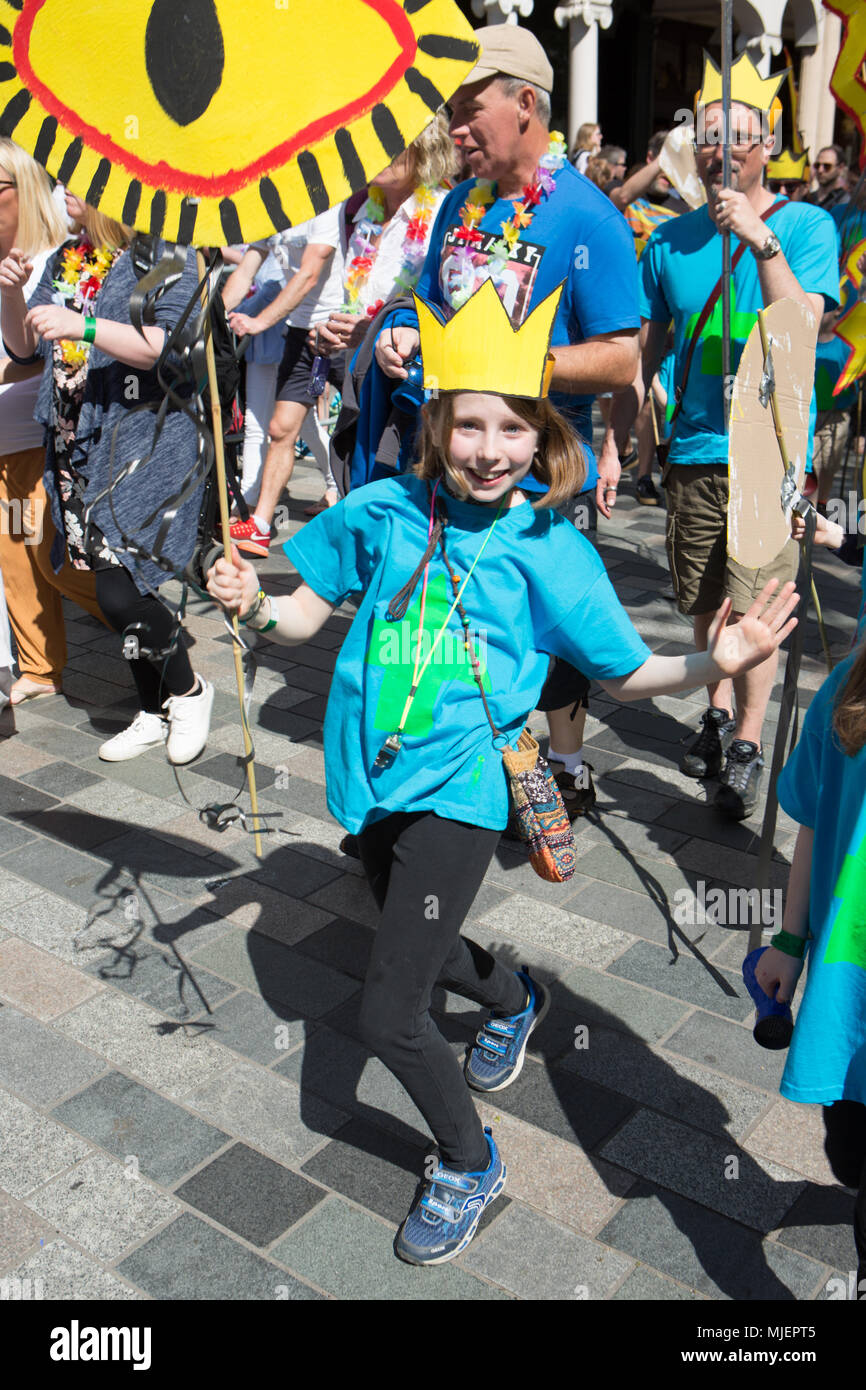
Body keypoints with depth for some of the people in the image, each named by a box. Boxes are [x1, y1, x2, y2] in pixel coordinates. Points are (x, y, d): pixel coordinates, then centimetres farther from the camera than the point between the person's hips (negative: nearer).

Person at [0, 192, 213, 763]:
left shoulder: (163, 255, -5)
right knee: (113, 588, 9)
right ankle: (154, 712, 25)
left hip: (147, 441, -7)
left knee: (119, 590, -14)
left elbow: (172, 346, -19)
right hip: (77, 444, 7)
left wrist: (84, 326, -28)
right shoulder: (64, 261, 16)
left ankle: (188, 690, 12)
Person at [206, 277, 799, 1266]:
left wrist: (713, 663, -18)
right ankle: (514, 1002, 63)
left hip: (456, 789, -4)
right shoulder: (383, 511, -2)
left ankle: (467, 1166, 23)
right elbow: (311, 612, 5)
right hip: (374, 776, 5)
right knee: (419, 949, 28)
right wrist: (257, 606, -16)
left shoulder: (548, 548, -8)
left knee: (388, 1017, -6)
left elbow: (624, 673, -1)